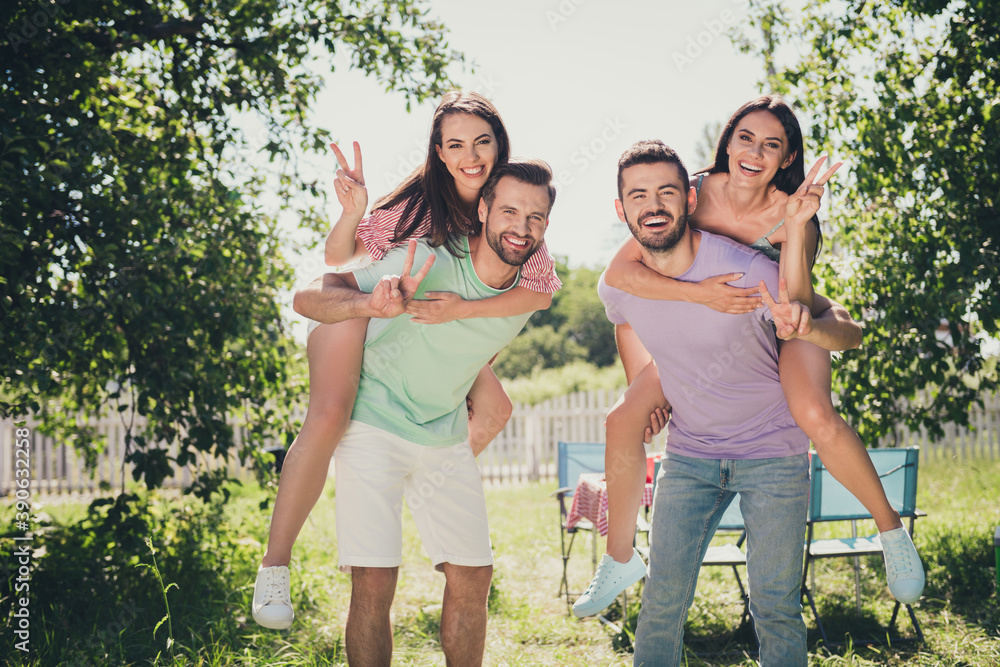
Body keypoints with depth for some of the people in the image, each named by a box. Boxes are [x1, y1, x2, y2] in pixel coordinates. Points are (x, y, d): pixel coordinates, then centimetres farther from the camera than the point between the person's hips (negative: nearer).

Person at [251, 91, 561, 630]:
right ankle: (274, 565, -21)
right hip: (360, 312, -6)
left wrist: (463, 309, -38)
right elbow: (338, 263, -20)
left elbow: (541, 290, -24)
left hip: (434, 330, 6)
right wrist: (352, 213, -40)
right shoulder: (415, 201, -26)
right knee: (329, 413, -29)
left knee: (494, 408, 2)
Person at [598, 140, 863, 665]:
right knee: (663, 599, -1)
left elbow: (850, 332, -21)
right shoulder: (618, 287, -9)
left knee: (775, 606, -1)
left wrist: (806, 327, -42)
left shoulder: (744, 272, -23)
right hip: (688, 458, 3)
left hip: (773, 455, -3)